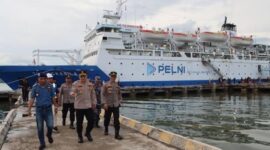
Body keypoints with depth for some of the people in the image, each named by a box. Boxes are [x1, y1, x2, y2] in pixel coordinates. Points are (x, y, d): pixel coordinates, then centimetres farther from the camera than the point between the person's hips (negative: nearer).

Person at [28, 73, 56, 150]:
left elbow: (53, 97, 6)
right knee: (40, 128, 5)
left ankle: (49, 135, 26)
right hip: (39, 109, 0)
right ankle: (42, 143, 21)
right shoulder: (35, 87, -3)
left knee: (50, 125, -9)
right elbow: (32, 99, -1)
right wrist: (29, 109, -5)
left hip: (48, 109, 0)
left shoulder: (50, 86, -2)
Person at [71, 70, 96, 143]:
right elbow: (72, 91, -16)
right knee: (79, 122, 4)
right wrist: (73, 93, -40)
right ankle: (80, 136, 24)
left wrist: (94, 102, 12)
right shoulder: (76, 83, -6)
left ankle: (87, 133, 30)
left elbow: (93, 94, 13)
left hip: (89, 106, 3)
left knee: (91, 121, 4)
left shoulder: (90, 84, 6)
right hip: (79, 106, -3)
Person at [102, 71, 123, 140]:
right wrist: (104, 103, -15)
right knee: (107, 119, 13)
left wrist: (120, 101, 6)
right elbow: (103, 94, -8)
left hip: (116, 105, 2)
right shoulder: (106, 85, -4)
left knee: (116, 120, -5)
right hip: (108, 105, -2)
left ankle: (117, 134, -1)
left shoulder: (117, 85, 6)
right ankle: (106, 130, 37)